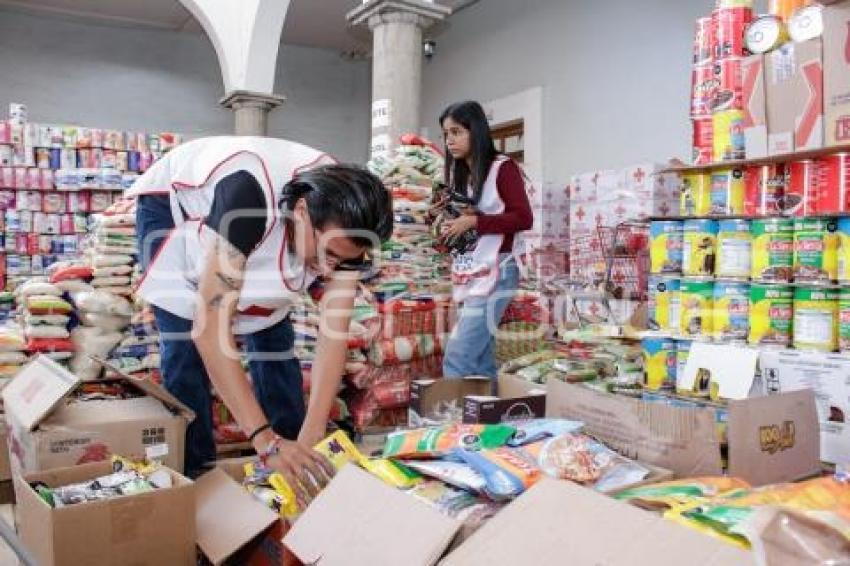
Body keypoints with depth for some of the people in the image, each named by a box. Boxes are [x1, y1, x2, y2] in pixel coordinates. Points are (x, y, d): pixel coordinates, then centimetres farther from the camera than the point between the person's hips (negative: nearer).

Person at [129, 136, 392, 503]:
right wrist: (265, 440, -51)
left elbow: (333, 333, -28)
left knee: (274, 338, -2)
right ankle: (195, 473, -1)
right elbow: (209, 327, -48)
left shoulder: (344, 220, -28)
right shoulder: (250, 195, -46)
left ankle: (290, 465, 9)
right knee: (186, 347, -15)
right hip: (172, 206, -4)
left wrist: (311, 439, -36)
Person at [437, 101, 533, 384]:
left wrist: (474, 221, -18)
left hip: (494, 275, -7)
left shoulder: (502, 167, -5)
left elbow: (523, 218, -12)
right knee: (480, 364, 6)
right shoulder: (457, 173, 17)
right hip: (466, 278, 7)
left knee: (456, 361, -15)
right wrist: (449, 224, 4)